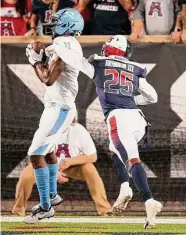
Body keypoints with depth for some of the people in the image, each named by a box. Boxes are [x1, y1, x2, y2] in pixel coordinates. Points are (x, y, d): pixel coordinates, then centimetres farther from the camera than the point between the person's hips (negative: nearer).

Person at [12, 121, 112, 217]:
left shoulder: (78, 130, -24)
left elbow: (92, 156, -22)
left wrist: (70, 161, -35)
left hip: (73, 165, -1)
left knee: (89, 169, -30)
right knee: (26, 175, -25)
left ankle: (105, 210, -23)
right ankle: (18, 211, -2)